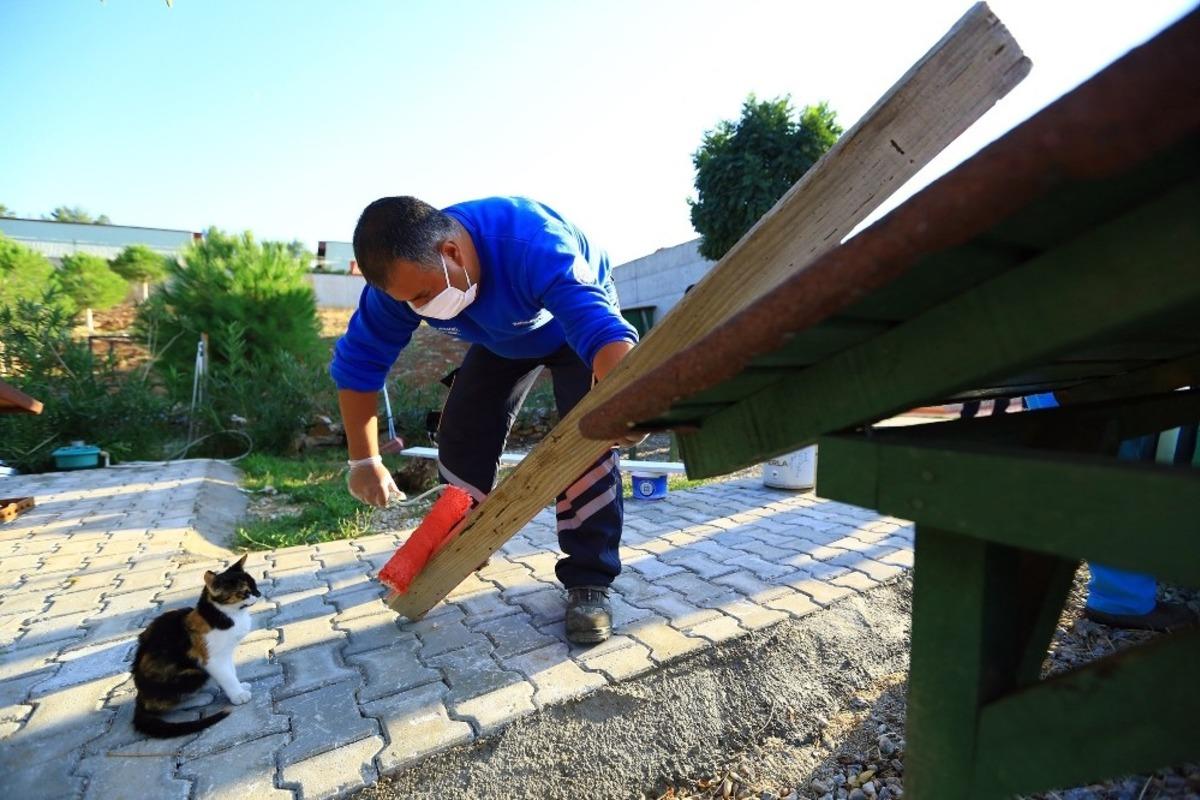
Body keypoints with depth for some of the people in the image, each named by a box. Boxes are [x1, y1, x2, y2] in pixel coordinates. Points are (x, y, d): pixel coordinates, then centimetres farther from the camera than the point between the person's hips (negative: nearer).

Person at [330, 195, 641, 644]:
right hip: (502, 336, 5)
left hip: (575, 318, -4)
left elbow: (602, 329, -53)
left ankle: (589, 580, -13)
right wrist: (364, 459, -16)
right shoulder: (402, 277, -26)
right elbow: (356, 363, -16)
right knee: (460, 434, -4)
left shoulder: (534, 245, -43)